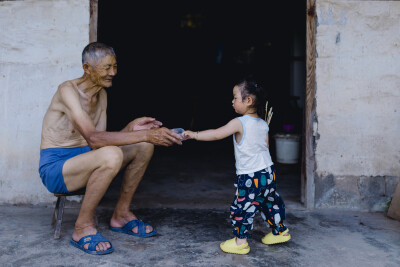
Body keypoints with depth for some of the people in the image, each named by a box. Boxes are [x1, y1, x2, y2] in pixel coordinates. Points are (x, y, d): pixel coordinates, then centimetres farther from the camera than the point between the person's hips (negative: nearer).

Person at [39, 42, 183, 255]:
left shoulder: (102, 94, 8)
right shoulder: (68, 90, -19)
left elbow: (103, 140, 5)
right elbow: (94, 139, -32)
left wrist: (130, 129, -13)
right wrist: (146, 135, -37)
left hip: (83, 160, 8)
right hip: (54, 167, -8)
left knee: (144, 147, -2)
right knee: (111, 155, -37)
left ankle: (121, 215, 9)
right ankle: (82, 228, -16)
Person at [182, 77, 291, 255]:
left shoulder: (239, 123, -16)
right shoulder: (263, 124, 6)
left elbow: (217, 134, -20)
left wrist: (194, 135, -12)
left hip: (249, 177, -8)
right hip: (268, 171, 8)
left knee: (242, 208, 3)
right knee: (270, 203, 22)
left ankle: (240, 241, 11)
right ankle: (280, 232, 36)